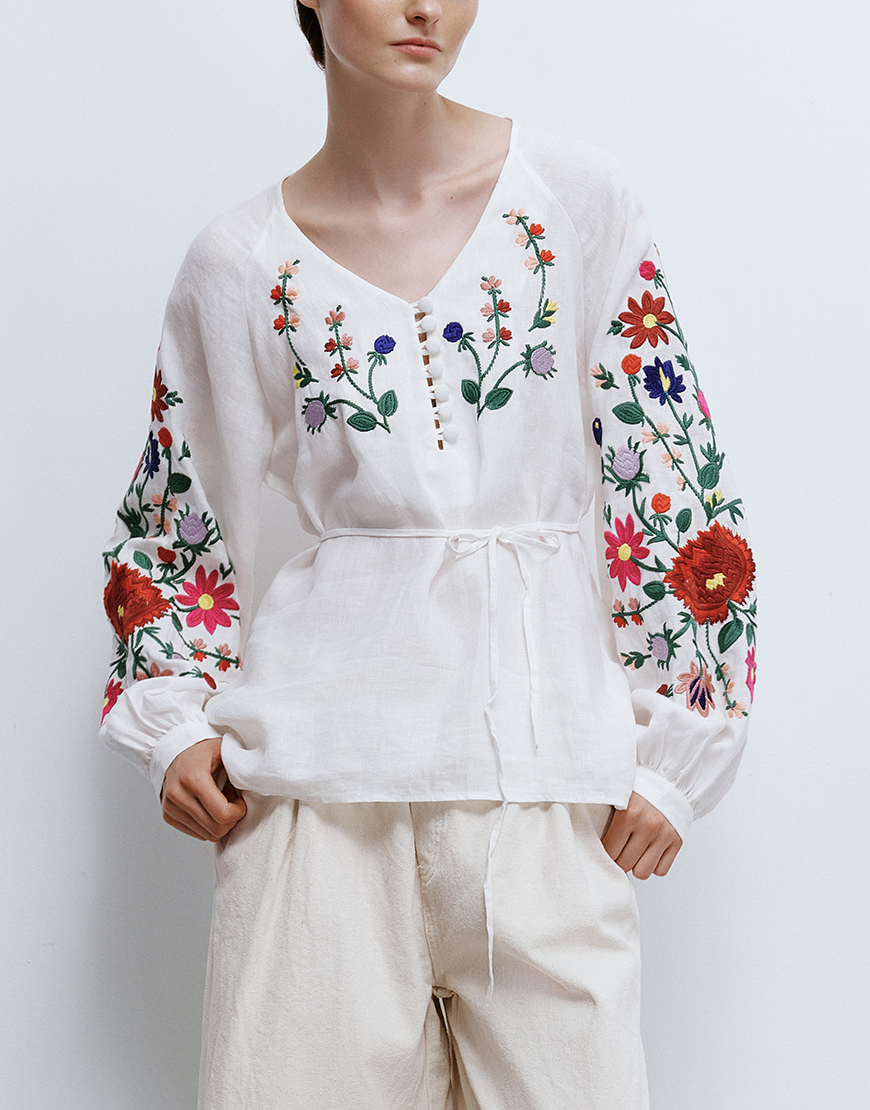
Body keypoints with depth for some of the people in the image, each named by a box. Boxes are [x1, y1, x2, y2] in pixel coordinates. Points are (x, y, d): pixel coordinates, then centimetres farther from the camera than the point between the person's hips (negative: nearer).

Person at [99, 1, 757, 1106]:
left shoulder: (575, 198, 3)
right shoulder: (240, 264, 4)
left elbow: (672, 489, 3)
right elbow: (175, 525, 15)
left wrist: (671, 752, 0)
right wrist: (176, 724, 2)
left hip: (545, 751, 0)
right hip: (325, 764, 0)